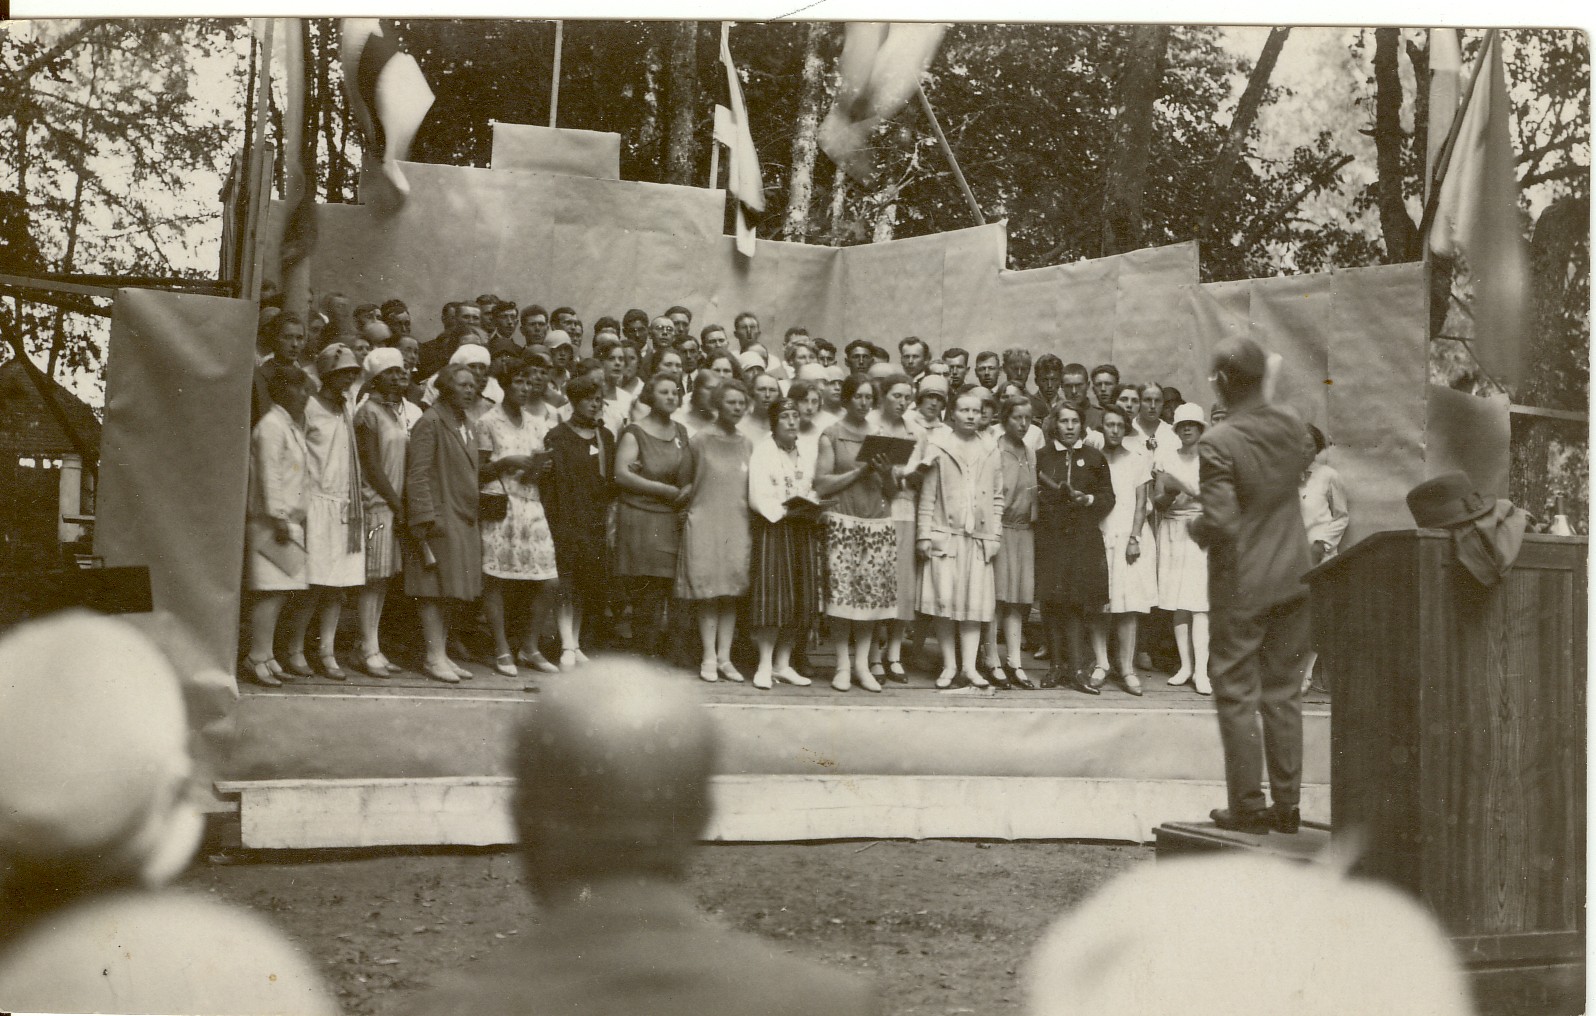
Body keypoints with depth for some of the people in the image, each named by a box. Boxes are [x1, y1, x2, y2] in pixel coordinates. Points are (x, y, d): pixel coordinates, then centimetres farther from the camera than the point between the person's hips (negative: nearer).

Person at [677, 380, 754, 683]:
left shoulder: (747, 444, 11)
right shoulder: (700, 440, -1)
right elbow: (685, 479, 5)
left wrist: (752, 521, 13)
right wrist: (687, 509, 1)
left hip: (737, 524, 4)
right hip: (705, 522, -4)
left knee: (731, 592, 2)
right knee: (708, 593, -4)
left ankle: (724, 658, 7)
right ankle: (709, 658, 0)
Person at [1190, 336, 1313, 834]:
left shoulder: (1218, 443, -21)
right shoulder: (1291, 424, -2)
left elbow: (1220, 523, -23)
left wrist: (1195, 530, -4)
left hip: (1241, 587, -6)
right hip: (1292, 578, 6)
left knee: (1237, 695, 5)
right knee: (1282, 691, 13)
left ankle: (1247, 807, 10)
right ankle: (1287, 804, 19)